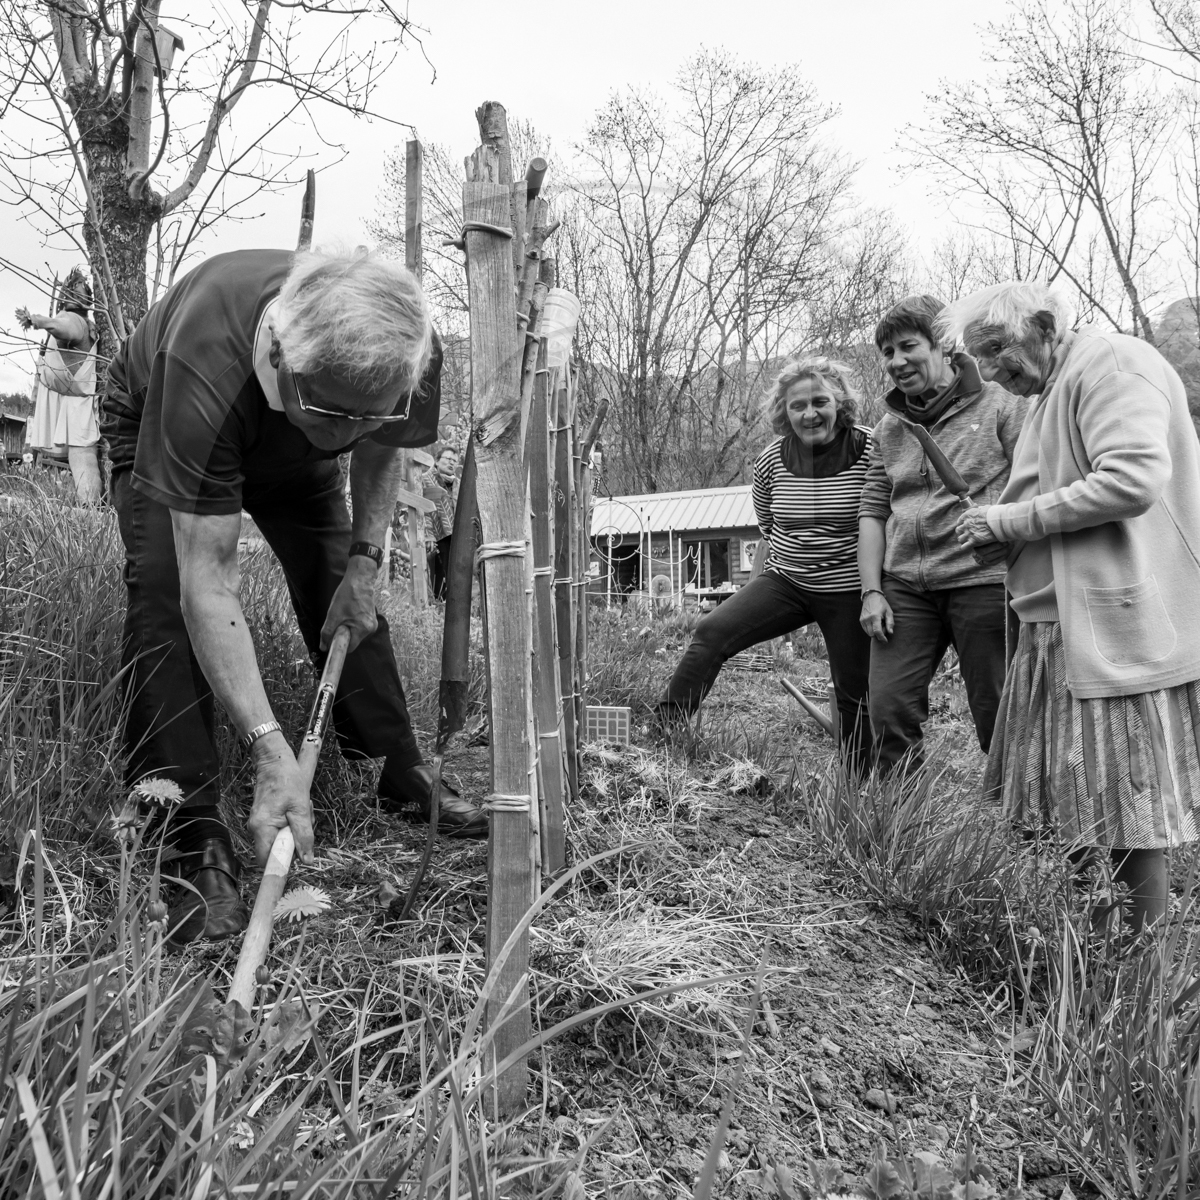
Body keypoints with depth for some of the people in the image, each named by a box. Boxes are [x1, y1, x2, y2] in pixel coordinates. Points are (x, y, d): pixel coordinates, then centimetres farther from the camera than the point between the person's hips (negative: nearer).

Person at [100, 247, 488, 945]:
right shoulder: (205, 372, -47)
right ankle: (201, 847, -17)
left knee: (345, 601, -3)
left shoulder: (408, 348, -33)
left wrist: (364, 560, -19)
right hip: (154, 432, -3)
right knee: (167, 602, -24)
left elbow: (381, 448, -7)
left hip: (289, 451, 4)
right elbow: (207, 585, -45)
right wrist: (270, 749, -50)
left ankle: (404, 775, 14)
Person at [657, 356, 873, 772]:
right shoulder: (771, 459, -3)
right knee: (713, 631, -15)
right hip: (784, 581, 3)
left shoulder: (870, 452, -15)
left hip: (847, 591, -3)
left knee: (856, 694, 7)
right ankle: (664, 726, -9)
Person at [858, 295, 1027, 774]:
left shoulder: (1001, 405, -1)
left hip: (983, 581, -4)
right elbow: (873, 510, 13)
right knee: (889, 709, 1)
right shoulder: (889, 427, 15)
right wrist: (872, 590, 5)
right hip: (905, 586, 5)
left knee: (999, 716, 5)